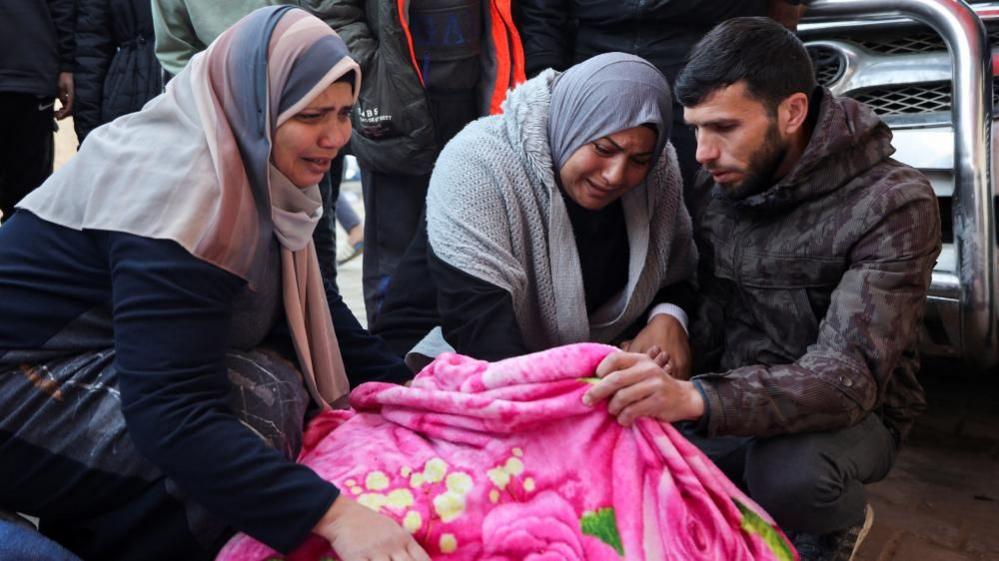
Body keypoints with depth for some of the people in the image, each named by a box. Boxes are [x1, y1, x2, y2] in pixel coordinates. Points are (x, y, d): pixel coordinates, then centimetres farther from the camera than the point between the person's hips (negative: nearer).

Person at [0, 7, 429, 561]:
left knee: (286, 378, -2)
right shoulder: (178, 183, -28)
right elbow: (170, 414, -35)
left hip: (105, 370, 9)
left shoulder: (258, 167, 0)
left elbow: (310, 304, 8)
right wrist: (332, 512, -41)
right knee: (260, 402, -24)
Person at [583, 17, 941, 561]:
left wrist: (696, 398, -48)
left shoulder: (892, 203, -22)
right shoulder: (716, 184, -4)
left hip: (846, 413, -4)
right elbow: (708, 312, 4)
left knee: (790, 474, -37)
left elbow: (850, 377, -31)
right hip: (732, 402, 5)